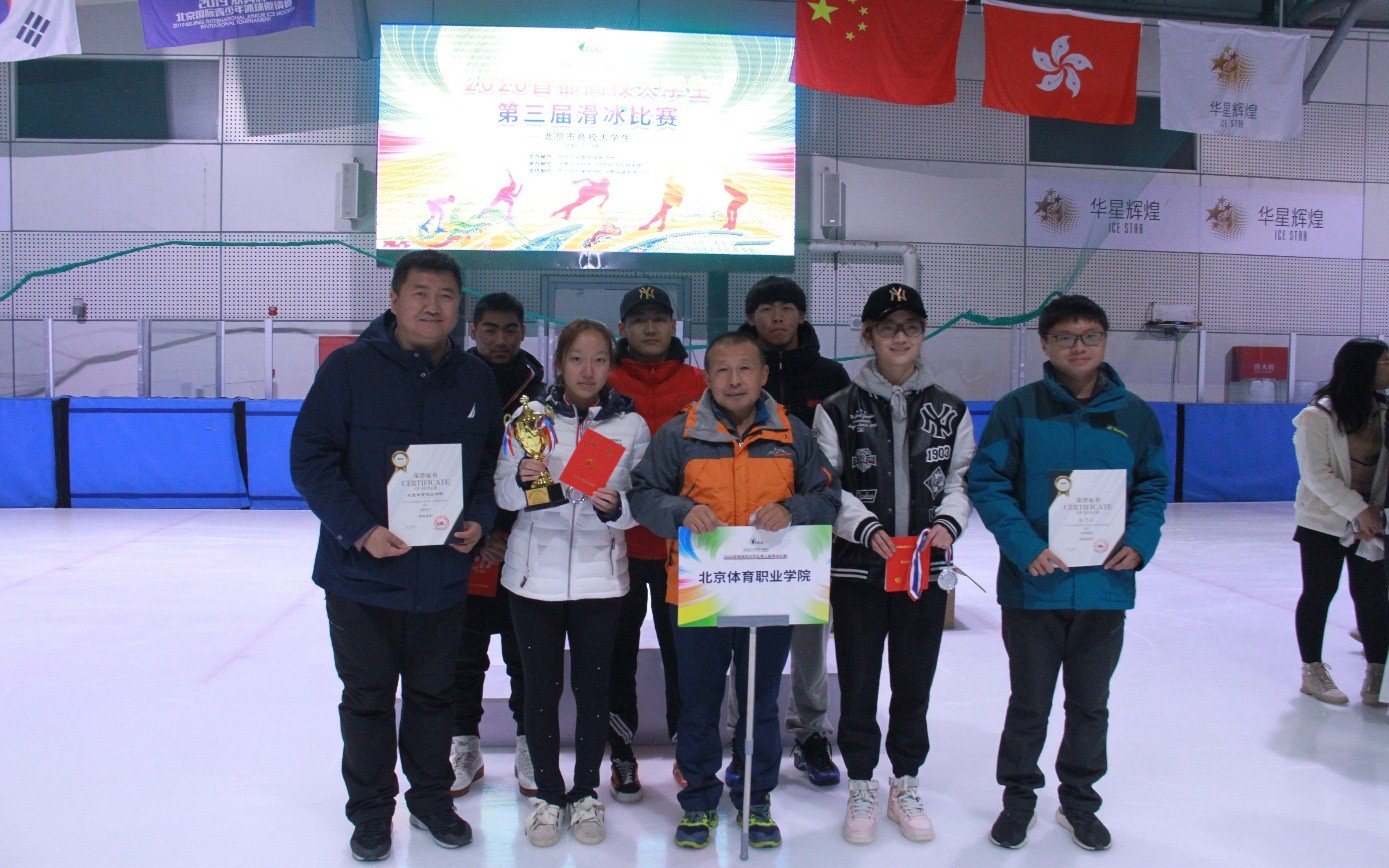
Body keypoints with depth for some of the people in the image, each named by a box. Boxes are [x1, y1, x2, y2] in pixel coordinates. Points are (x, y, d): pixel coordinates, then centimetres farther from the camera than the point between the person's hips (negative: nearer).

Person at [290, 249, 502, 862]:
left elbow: (490, 465, 13)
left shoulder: (475, 380, 4)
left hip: (445, 575, 3)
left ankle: (431, 797, 35)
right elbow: (310, 459, -11)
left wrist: (479, 519, -6)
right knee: (368, 697, 10)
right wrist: (361, 530, -20)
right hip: (363, 575, -3)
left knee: (434, 694, 17)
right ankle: (371, 811, 28)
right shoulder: (349, 368, -8)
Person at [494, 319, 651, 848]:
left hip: (599, 576, 0)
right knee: (541, 686, 7)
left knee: (593, 686, 8)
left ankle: (585, 793, 26)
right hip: (534, 572, 0)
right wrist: (521, 478, -22)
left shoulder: (632, 426, 1)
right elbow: (502, 494, -1)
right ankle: (547, 793, 25)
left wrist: (614, 507, -21)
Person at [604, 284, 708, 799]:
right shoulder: (605, 384, 1)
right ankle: (621, 754, 25)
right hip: (619, 541, 0)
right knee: (620, 651, 10)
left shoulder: (698, 384, 5)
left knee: (682, 650, 10)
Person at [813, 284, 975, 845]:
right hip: (857, 566, -2)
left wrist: (949, 522, -12)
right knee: (858, 681, 6)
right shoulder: (839, 409, -1)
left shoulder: (950, 411, 6)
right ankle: (861, 787, 24)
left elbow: (962, 479, 7)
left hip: (926, 567, 2)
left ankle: (905, 784, 28)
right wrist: (865, 527, -18)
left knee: (915, 679, 10)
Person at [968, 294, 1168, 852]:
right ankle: (1019, 797, 32)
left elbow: (1154, 485, 9)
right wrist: (1025, 547, -20)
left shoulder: (1134, 414, 3)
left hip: (1106, 587, 3)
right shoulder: (1018, 408, -6)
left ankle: (1079, 800, 36)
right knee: (1029, 703, 12)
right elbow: (987, 482, -8)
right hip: (1033, 585, -2)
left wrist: (1140, 540, -9)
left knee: (1091, 703, 17)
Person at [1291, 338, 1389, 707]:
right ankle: (1312, 671, 20)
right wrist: (1357, 509, -21)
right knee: (1319, 593, 6)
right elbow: (1316, 474, -16)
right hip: (1323, 520, -4)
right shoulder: (1318, 415, -13)